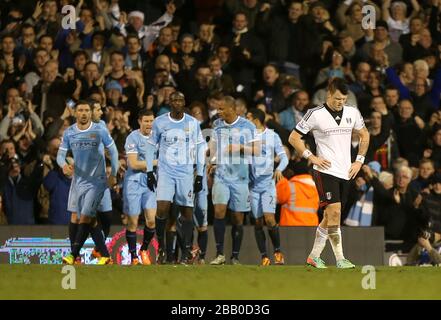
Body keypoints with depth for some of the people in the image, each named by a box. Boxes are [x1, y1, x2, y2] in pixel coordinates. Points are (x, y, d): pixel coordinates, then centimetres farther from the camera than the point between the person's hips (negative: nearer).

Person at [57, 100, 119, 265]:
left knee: (85, 217, -14)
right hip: (80, 181, 4)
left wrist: (113, 174, 0)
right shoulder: (69, 133, 3)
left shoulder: (100, 130, -5)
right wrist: (64, 165, -20)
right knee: (91, 220, 4)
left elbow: (113, 151, 3)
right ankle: (105, 256, 11)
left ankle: (74, 255, -17)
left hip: (97, 180, -4)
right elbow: (60, 154, 3)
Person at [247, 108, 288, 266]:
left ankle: (278, 251, 1)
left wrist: (279, 169, -17)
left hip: (268, 183, -2)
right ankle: (264, 256, 6)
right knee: (258, 222, 0)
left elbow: (284, 157, 3)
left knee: (269, 218, -15)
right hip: (253, 184, 2)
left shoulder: (272, 136, 3)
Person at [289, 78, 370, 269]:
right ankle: (340, 259, -16)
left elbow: (364, 135, 24)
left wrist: (359, 161, 13)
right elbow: (293, 138, -1)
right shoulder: (315, 114, -7)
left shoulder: (352, 113, 7)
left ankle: (314, 256, 20)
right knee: (335, 212, -17)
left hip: (345, 173, 5)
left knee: (329, 217, 9)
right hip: (325, 171, -5)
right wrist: (311, 157, -9)